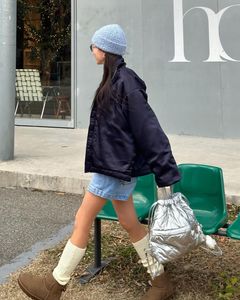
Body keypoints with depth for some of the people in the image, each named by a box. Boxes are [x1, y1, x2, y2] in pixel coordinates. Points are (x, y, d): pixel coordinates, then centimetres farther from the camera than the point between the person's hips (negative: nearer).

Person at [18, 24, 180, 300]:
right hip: (116, 163, 10)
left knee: (82, 220, 0)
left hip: (117, 165, -10)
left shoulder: (125, 82, -18)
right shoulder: (115, 80, 11)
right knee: (129, 223, 15)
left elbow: (148, 128, -19)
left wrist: (165, 172, -18)